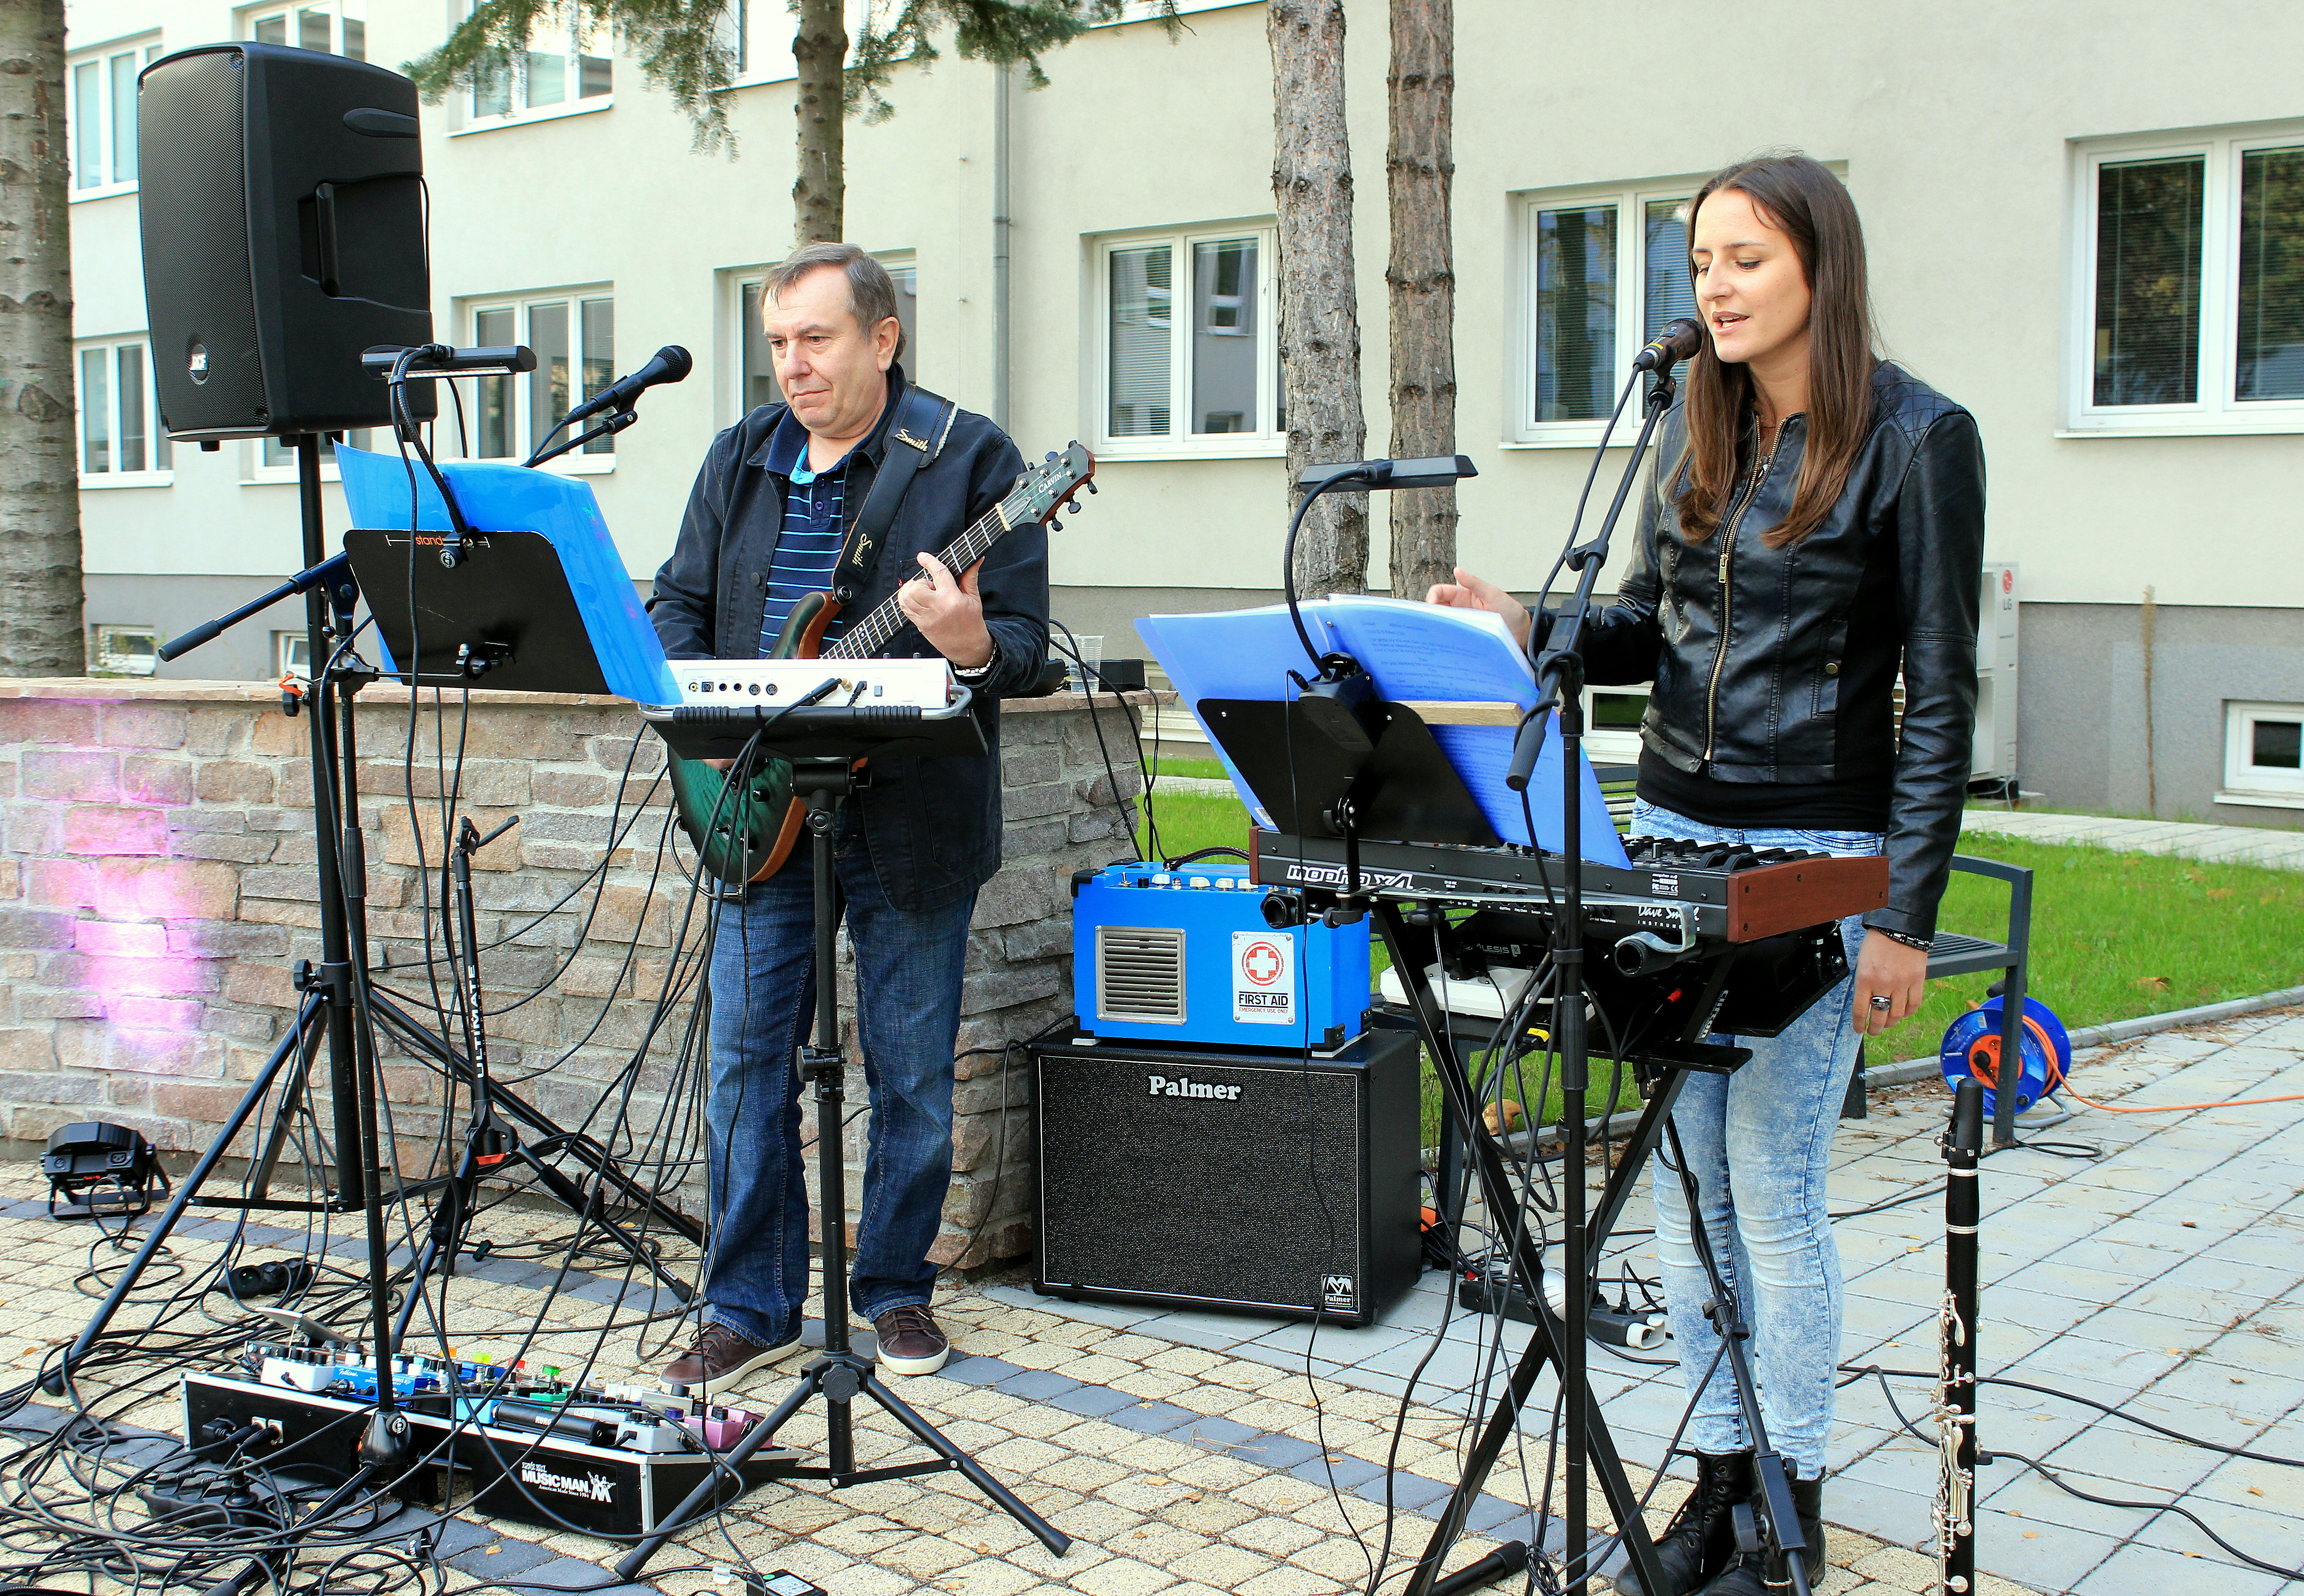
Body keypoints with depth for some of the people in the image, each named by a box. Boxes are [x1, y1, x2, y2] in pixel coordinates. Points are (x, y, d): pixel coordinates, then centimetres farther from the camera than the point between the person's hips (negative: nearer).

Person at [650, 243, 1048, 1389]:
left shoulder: (970, 457, -4)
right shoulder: (741, 457, 11)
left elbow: (1028, 642, -7)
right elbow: (679, 605, 15)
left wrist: (973, 647, -30)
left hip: (911, 816, -4)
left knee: (912, 1074, 5)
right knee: (745, 1059, 4)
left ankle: (895, 1289, 23)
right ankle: (750, 1306, 17)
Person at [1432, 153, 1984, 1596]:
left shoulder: (1917, 438, -9)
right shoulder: (1695, 430, 10)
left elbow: (1940, 693, -9)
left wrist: (1907, 916, -13)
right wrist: (1530, 629, -4)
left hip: (1813, 858, -6)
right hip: (1671, 832, 6)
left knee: (1774, 1191, -1)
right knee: (1686, 1185, 10)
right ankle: (1720, 1468, 24)